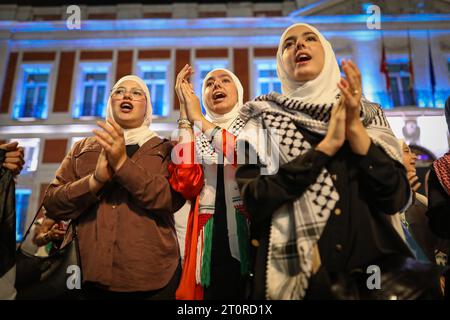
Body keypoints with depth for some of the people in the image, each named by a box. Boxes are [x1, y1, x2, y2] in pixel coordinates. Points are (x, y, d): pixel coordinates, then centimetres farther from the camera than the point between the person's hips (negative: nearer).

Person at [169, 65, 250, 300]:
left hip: (250, 234, -2)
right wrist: (185, 116, -8)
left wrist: (198, 118, -10)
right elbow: (187, 185, -8)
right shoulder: (195, 138, 13)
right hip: (208, 241, 2)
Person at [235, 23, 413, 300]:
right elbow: (253, 201, -16)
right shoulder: (262, 116, -3)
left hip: (371, 267, 3)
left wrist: (355, 127, -14)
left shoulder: (367, 113, 4)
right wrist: (328, 144, -17)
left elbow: (398, 197, -5)